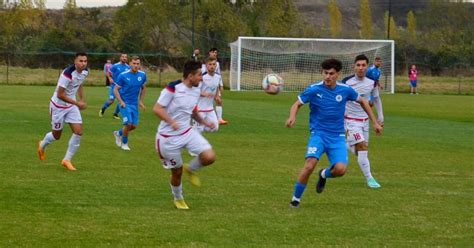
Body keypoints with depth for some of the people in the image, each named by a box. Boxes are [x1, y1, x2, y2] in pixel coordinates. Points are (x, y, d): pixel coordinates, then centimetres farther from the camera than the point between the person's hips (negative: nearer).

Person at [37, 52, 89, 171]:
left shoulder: (85, 72, -7)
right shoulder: (67, 74, -31)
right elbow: (60, 95, -28)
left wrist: (82, 100, 7)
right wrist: (77, 103, -26)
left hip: (71, 106, 6)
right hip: (58, 106, -6)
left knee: (78, 132, -8)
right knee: (56, 136, 9)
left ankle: (67, 160, 6)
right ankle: (42, 145, 44)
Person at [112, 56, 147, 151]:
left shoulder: (142, 75, -1)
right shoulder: (123, 75, -14)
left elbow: (143, 88, 16)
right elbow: (116, 90, -6)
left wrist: (141, 101, 10)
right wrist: (121, 102, -18)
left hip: (134, 104, 5)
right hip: (125, 103, -5)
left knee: (134, 126, 4)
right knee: (128, 123, -15)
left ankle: (118, 133, 33)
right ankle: (124, 143, 9)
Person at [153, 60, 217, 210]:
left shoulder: (196, 91, 4)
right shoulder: (173, 88, -20)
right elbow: (157, 109, -20)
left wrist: (204, 122, 9)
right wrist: (171, 121, -33)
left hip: (187, 132, 6)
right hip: (169, 137, -6)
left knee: (210, 157, -14)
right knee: (177, 171, 6)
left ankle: (191, 170, 17)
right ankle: (178, 199, 35)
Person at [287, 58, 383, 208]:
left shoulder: (345, 90, -2)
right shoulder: (314, 89, -8)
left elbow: (362, 102, 15)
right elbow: (297, 104, 0)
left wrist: (375, 123, 16)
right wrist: (292, 117, -23)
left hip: (337, 137, 2)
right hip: (318, 134, -2)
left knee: (340, 169, -19)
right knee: (309, 166, -25)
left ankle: (324, 174, 19)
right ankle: (296, 198, -3)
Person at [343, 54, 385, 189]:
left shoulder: (372, 82, -2)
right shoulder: (346, 82, -15)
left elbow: (376, 98, 14)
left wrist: (380, 117, 11)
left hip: (365, 120, 5)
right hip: (351, 120, -5)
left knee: (361, 150, 11)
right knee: (362, 147, -18)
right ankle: (369, 179, -16)